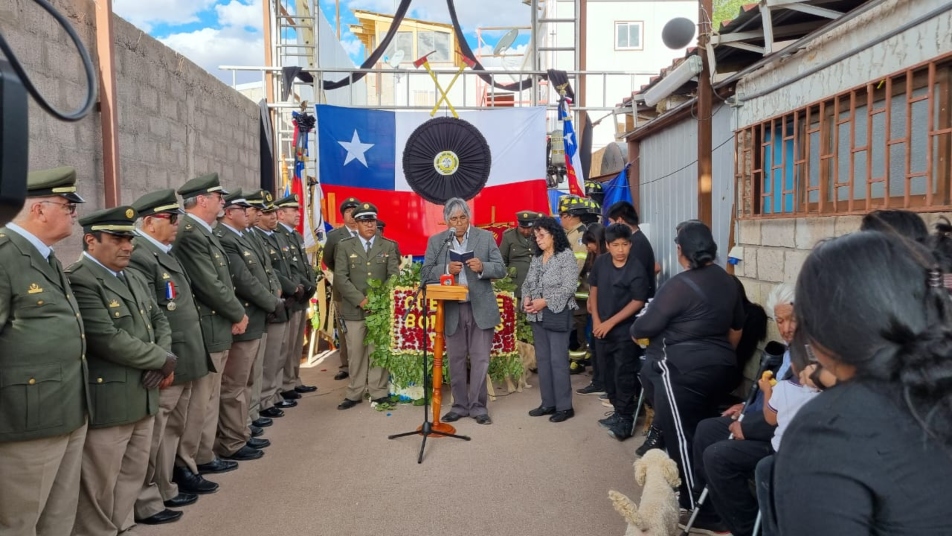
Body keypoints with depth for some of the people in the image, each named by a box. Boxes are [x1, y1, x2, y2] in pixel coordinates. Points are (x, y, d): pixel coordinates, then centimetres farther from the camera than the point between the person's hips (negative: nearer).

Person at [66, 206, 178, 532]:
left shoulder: (134, 278, 13)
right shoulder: (78, 281, -17)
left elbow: (159, 320, 15)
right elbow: (109, 340, -24)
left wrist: (163, 361, -6)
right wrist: (166, 361, -13)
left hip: (142, 399, 9)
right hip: (106, 404, -9)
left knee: (133, 477, 20)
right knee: (99, 488, 7)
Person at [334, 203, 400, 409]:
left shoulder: (389, 246, 8)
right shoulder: (345, 246, 6)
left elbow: (394, 276, 0)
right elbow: (340, 277, -3)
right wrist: (360, 299, -13)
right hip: (354, 309, 0)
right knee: (356, 353, 5)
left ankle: (379, 392, 12)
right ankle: (355, 393, 16)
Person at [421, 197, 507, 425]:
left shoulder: (485, 237, 2)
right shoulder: (436, 241, 4)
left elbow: (501, 270, 0)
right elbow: (425, 274, -1)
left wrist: (482, 267, -21)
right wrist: (446, 269, -19)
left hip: (480, 308, -1)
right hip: (452, 309, 1)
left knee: (480, 359, 3)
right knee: (456, 360, 10)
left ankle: (477, 405, 15)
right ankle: (460, 405, 23)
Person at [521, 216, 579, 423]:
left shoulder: (566, 255, -8)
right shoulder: (536, 258, 13)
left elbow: (568, 287, -16)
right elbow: (527, 283, 14)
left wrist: (545, 301, -19)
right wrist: (526, 298, -7)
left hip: (557, 314, -7)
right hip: (537, 316, 7)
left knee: (558, 360, -5)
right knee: (542, 360, 11)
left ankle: (564, 406, 5)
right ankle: (548, 403, 20)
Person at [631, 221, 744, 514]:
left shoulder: (678, 285, -17)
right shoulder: (726, 280, 9)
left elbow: (646, 326, -13)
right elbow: (737, 326, 21)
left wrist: (634, 331, 9)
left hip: (684, 370, -9)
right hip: (720, 366, 9)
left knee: (680, 435, 2)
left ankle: (694, 500, 10)